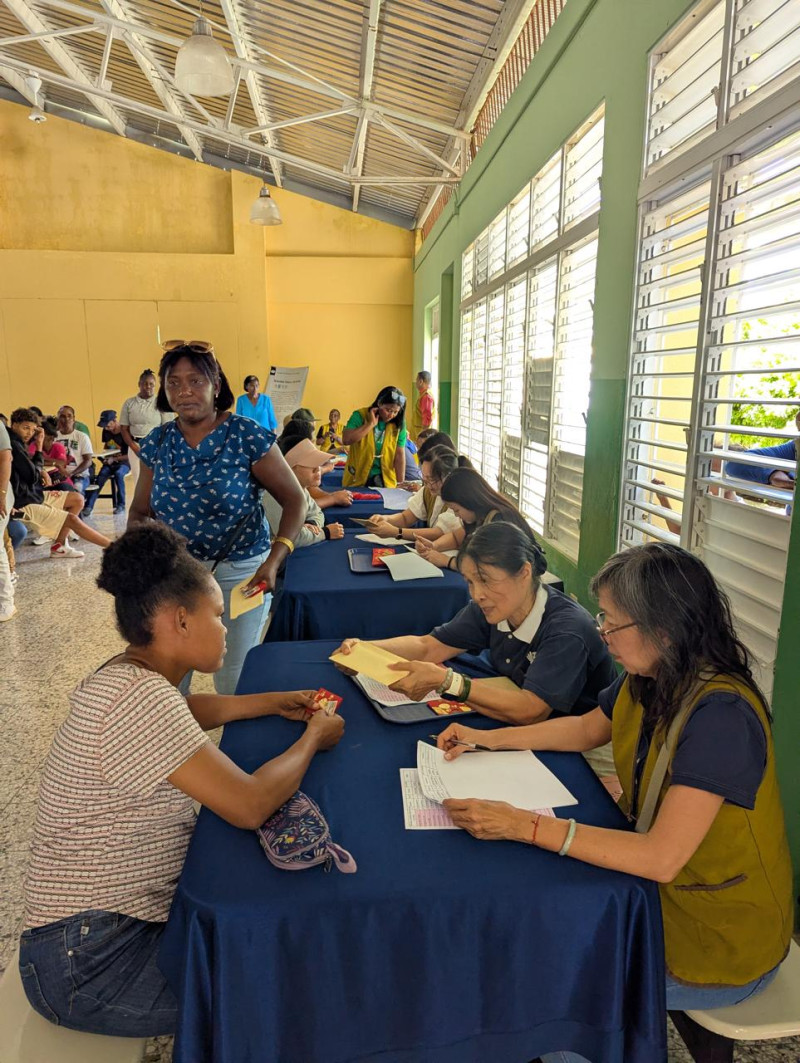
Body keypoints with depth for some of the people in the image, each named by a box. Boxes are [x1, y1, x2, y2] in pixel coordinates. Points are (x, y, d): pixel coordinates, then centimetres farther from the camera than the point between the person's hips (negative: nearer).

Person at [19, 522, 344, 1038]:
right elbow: (250, 806, -31)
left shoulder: (129, 674, 2)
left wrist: (274, 702, 11)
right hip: (90, 963, -9)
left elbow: (185, 713, 23)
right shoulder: (139, 697, -29)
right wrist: (313, 738, -13)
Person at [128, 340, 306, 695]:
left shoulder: (247, 436, -11)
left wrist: (274, 560, -23)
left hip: (240, 572, -3)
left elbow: (294, 500, -10)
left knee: (234, 679, 9)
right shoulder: (156, 444, 2)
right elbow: (139, 512, 9)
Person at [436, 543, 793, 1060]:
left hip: (719, 940, -7)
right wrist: (487, 738, 2)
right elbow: (586, 729, 10)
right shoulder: (647, 679, -8)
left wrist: (524, 825, -34)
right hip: (659, 888, 7)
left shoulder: (721, 715, -32)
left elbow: (661, 857, -34)